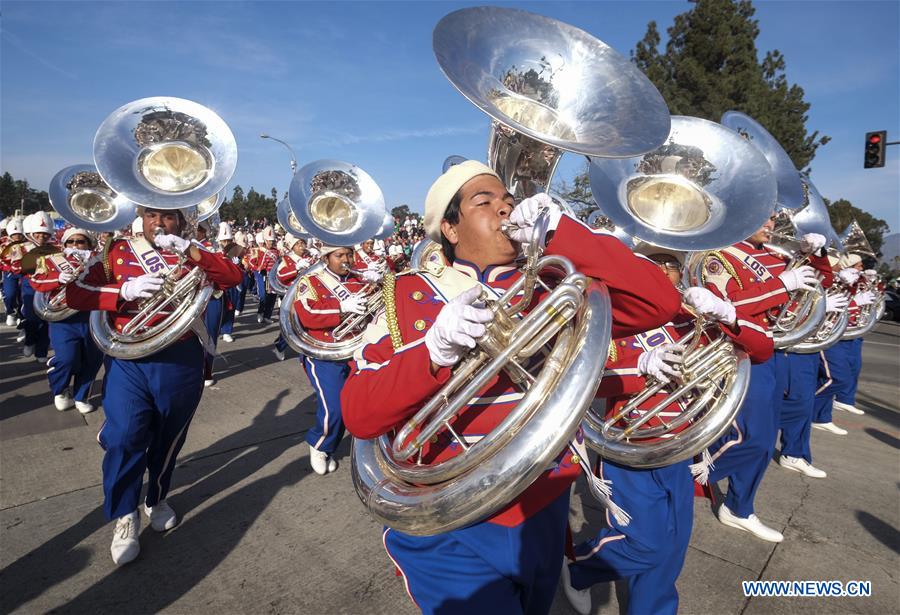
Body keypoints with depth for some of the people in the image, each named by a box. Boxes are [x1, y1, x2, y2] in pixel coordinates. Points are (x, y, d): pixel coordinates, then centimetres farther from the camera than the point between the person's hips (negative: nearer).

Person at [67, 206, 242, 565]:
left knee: (168, 439, 14)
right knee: (125, 437, -7)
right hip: (128, 361, 0)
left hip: (180, 362, 1)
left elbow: (234, 277, -11)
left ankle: (157, 500, 37)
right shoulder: (117, 251, 4)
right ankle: (125, 517, 12)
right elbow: (75, 294, -2)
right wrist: (126, 290, -19)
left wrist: (190, 250, -21)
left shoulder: (192, 255, 4)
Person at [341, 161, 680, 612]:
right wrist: (434, 350, -31)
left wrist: (560, 233, -18)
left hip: (542, 517, 4)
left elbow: (659, 303, -12)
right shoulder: (410, 297, -8)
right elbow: (357, 415, -14)